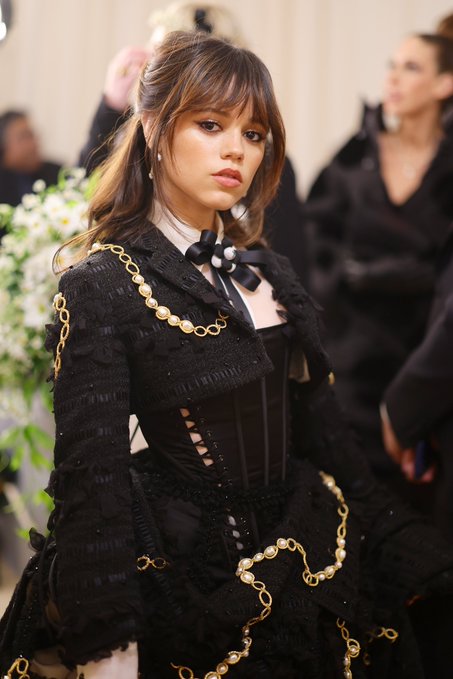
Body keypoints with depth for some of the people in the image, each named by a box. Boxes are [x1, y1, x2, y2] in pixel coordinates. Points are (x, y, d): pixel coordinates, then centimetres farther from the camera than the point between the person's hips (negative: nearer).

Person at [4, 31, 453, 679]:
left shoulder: (269, 273, 6)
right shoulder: (102, 287, -13)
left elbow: (323, 431, 10)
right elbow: (91, 479, -16)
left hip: (313, 564, 6)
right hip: (195, 587, -6)